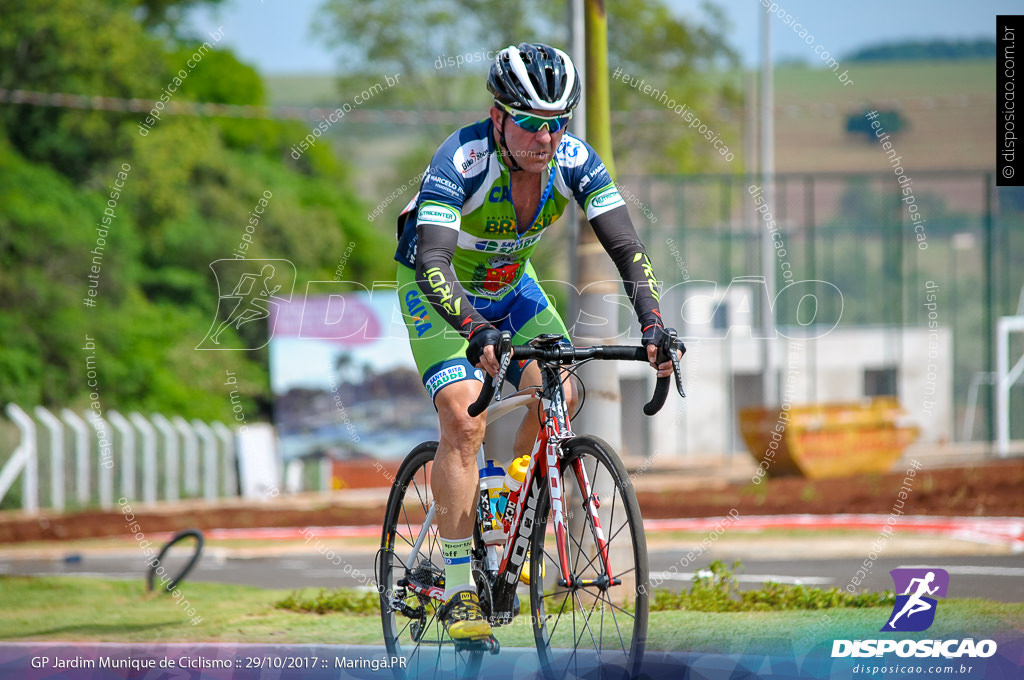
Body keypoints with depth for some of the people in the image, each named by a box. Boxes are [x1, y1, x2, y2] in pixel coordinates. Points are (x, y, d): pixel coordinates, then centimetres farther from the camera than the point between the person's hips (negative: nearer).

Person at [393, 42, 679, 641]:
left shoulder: (574, 161, -22)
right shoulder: (462, 160, -35)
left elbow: (626, 247, -24)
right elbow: (433, 261, -44)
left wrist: (653, 325, -39)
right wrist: (477, 331, -60)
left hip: (510, 284, 5)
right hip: (439, 290, -5)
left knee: (560, 393, -17)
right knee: (465, 417, -23)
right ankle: (459, 591, -19)